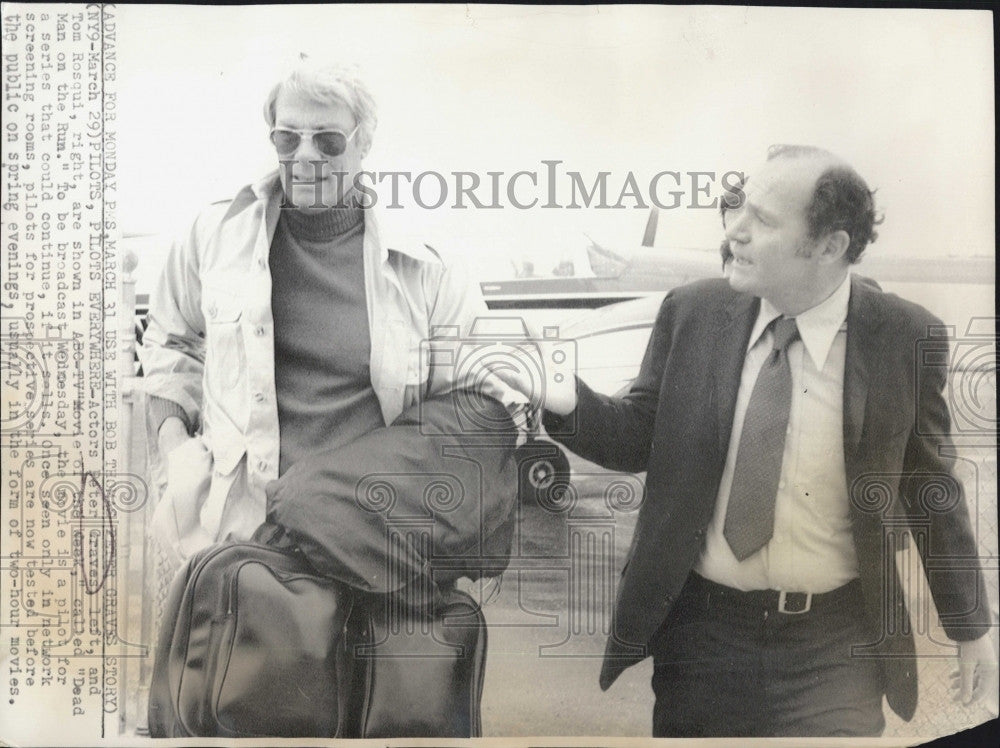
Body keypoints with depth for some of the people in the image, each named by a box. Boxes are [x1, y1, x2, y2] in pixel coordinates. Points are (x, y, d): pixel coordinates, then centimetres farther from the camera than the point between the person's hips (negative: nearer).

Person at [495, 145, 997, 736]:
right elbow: (639, 437, 3)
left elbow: (933, 488, 2)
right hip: (701, 628, 2)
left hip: (835, 646, -1)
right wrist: (565, 401, -18)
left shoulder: (905, 337, -8)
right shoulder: (693, 312, -4)